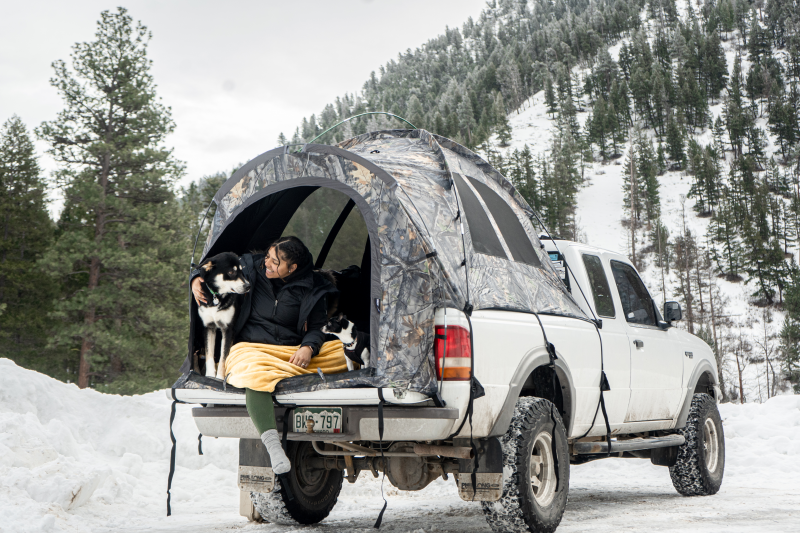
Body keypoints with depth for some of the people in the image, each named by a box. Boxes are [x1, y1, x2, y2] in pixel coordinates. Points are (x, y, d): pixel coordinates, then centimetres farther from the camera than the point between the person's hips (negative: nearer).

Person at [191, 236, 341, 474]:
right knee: (256, 375, -41)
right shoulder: (250, 269, 8)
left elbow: (318, 327, 5)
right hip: (249, 348, -3)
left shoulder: (310, 289, 5)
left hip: (292, 353, 3)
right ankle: (272, 442, -52)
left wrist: (308, 347, -16)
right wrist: (196, 280, 2)